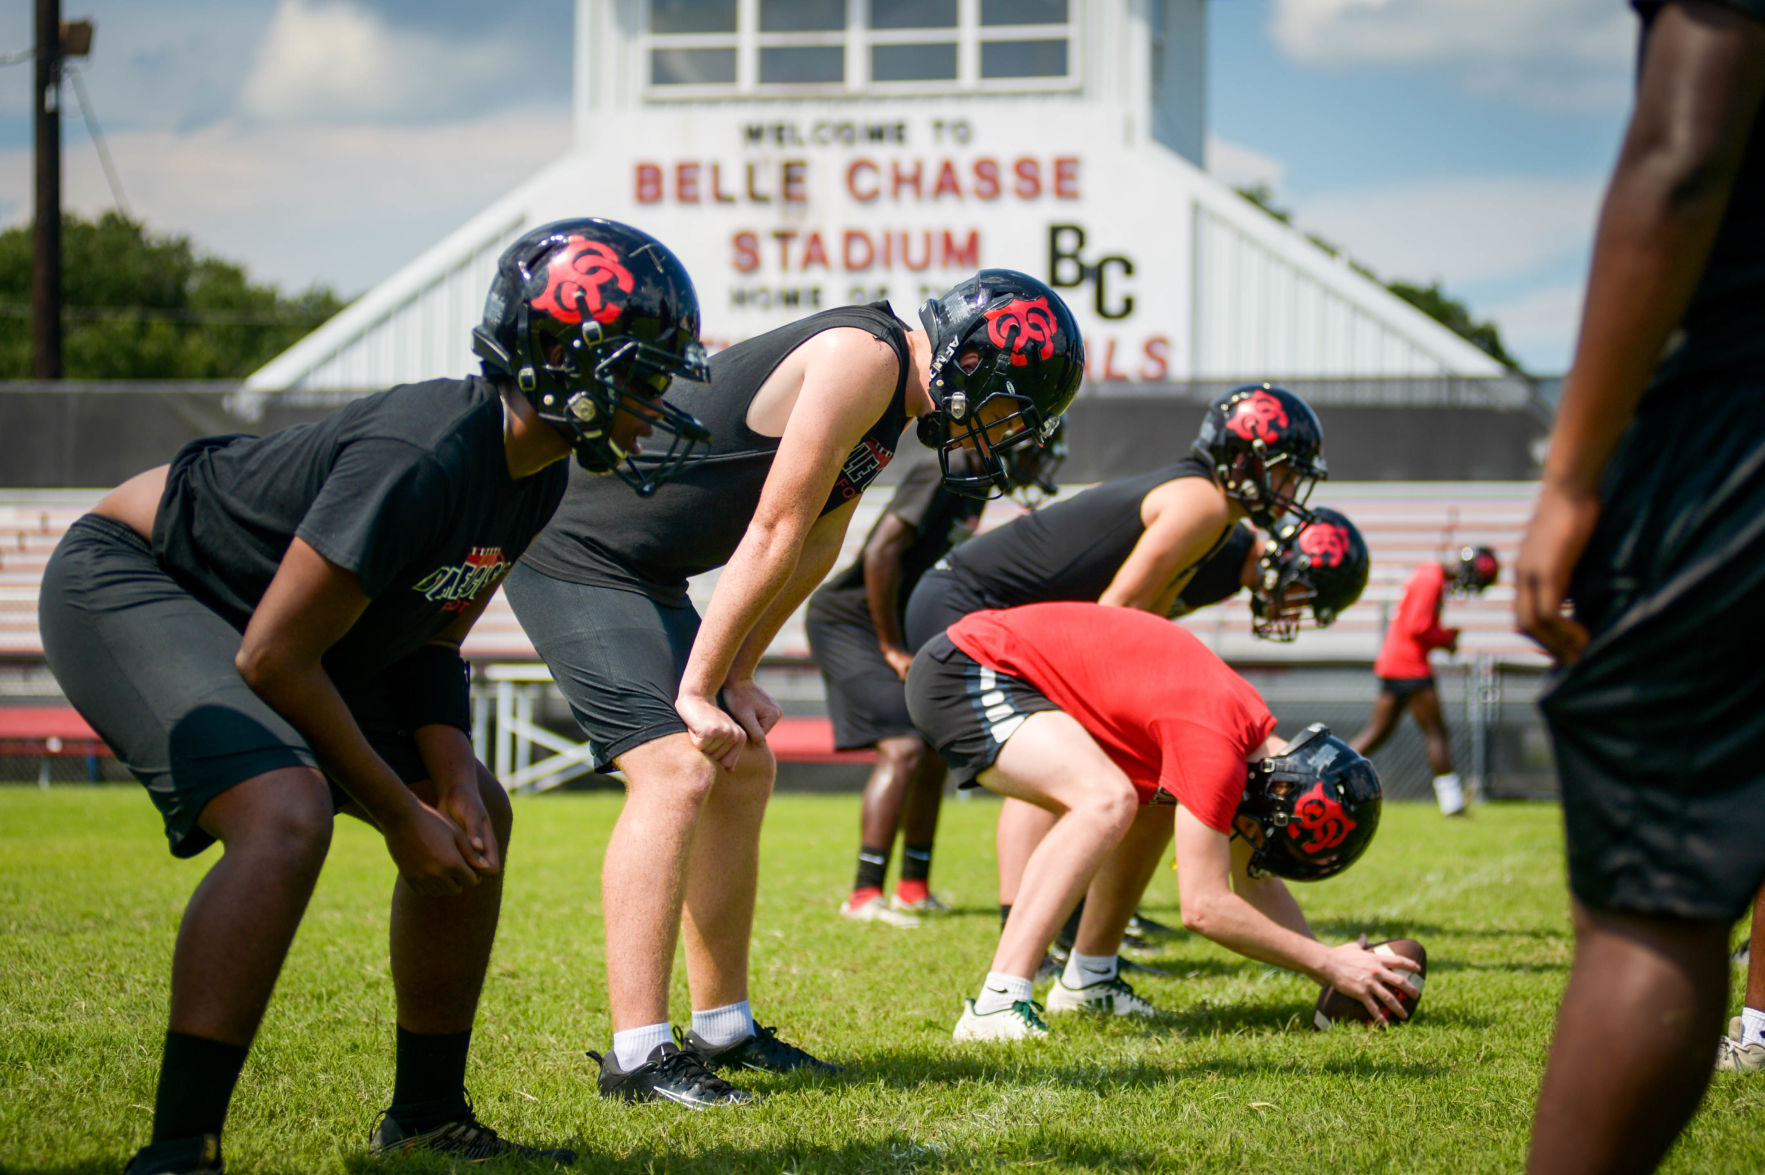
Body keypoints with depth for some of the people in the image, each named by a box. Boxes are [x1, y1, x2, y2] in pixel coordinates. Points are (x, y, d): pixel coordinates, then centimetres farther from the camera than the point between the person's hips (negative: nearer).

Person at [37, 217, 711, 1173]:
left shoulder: (535, 480, -2)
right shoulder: (423, 458, -32)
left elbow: (428, 643, 9)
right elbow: (273, 659, -28)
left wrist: (455, 789, -8)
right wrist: (402, 818, -19)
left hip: (249, 613, 10)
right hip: (125, 584, -10)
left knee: (475, 819, 11)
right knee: (286, 816, -32)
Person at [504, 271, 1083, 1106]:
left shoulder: (885, 390, 12)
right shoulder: (864, 358, -20)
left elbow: (814, 550, 16)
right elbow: (773, 537, -19)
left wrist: (736, 678, 8)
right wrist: (698, 691, -16)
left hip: (639, 571, 11)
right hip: (572, 555, -11)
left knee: (742, 770, 12)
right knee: (676, 771, -19)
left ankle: (724, 1028, 21)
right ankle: (638, 1055, -20)